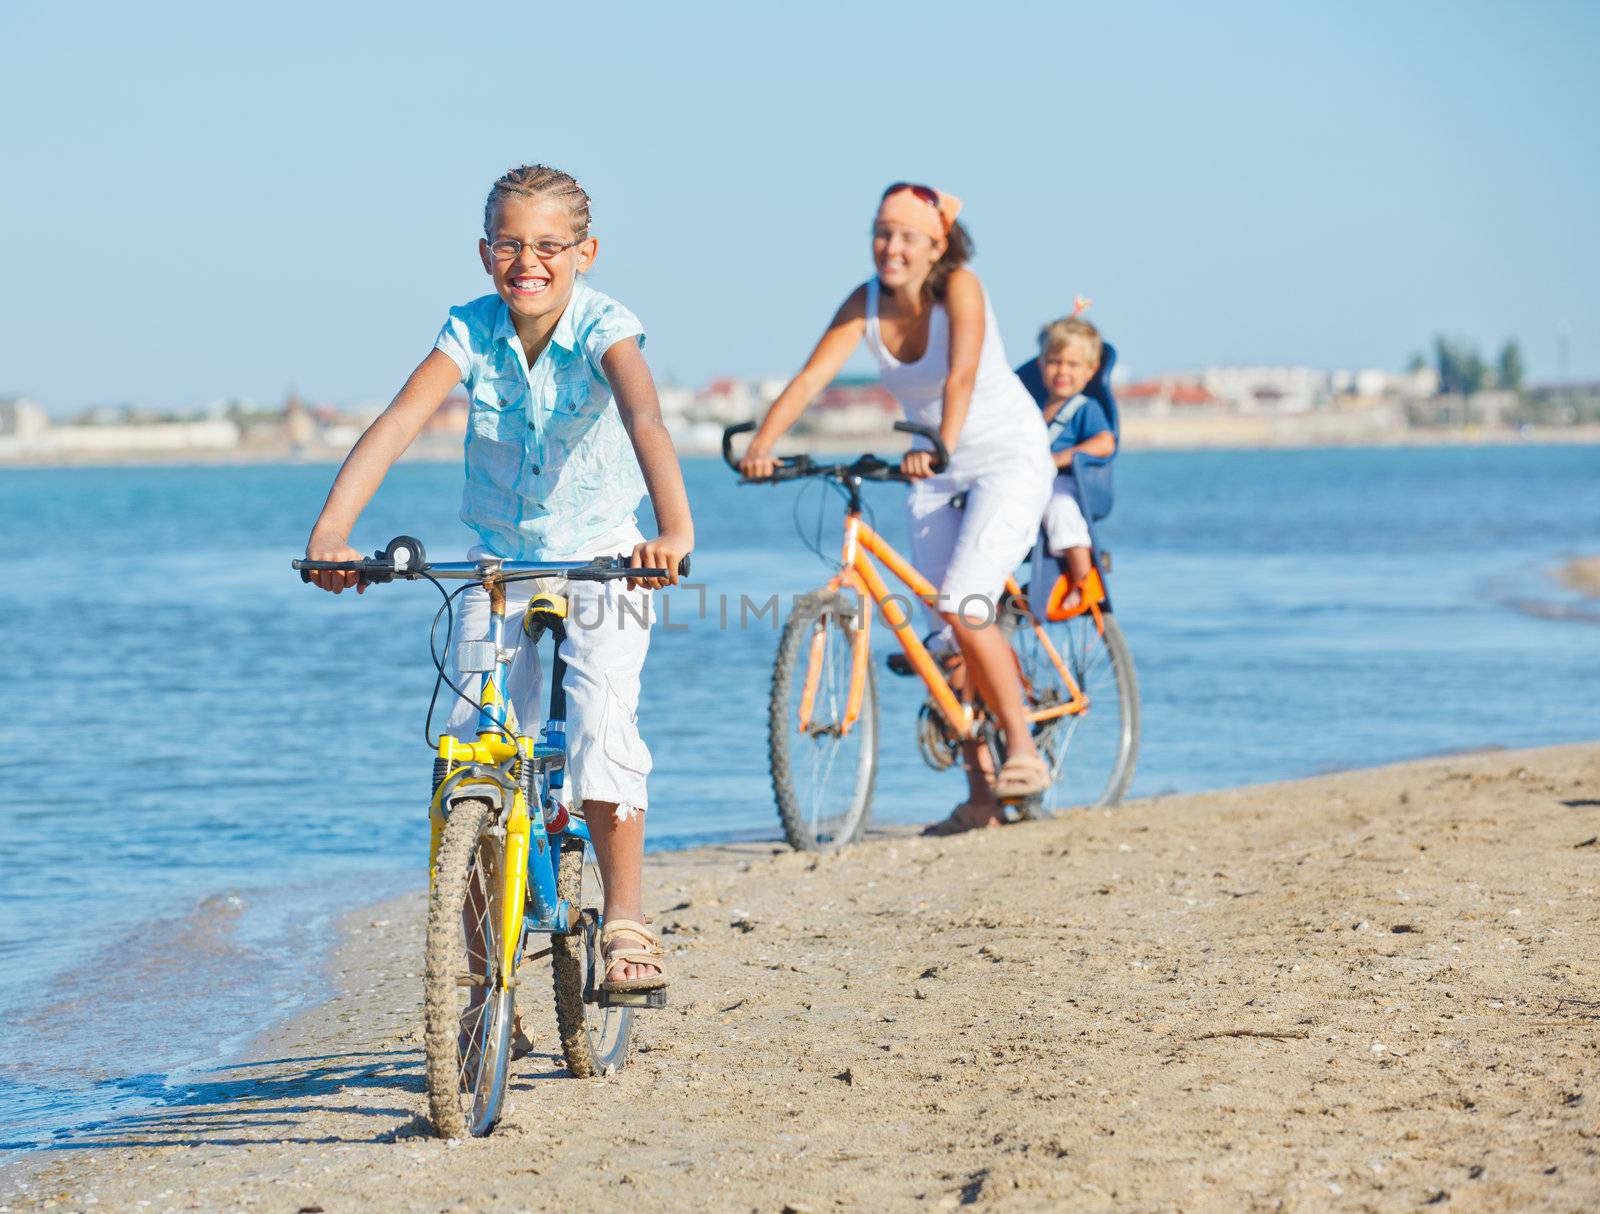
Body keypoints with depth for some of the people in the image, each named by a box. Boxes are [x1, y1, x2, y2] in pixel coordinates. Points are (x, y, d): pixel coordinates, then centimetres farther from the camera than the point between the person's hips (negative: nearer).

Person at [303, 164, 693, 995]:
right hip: (499, 565, 3)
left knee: (600, 724, -22)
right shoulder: (472, 331, -11)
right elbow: (397, 424, -23)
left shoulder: (604, 329, -18)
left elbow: (644, 419, -37)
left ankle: (626, 924, -7)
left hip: (601, 561, -3)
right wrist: (330, 531, -38)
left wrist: (674, 531, -55)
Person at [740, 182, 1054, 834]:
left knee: (964, 606, -21)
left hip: (1009, 457, -5)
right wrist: (762, 443, -38)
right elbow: (811, 375, -23)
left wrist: (940, 446, -53)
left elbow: (962, 375, -36)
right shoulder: (865, 304, -9)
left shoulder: (959, 289, -20)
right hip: (935, 470, 5)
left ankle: (1024, 751, -6)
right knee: (955, 626, 3)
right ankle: (981, 793, 11)